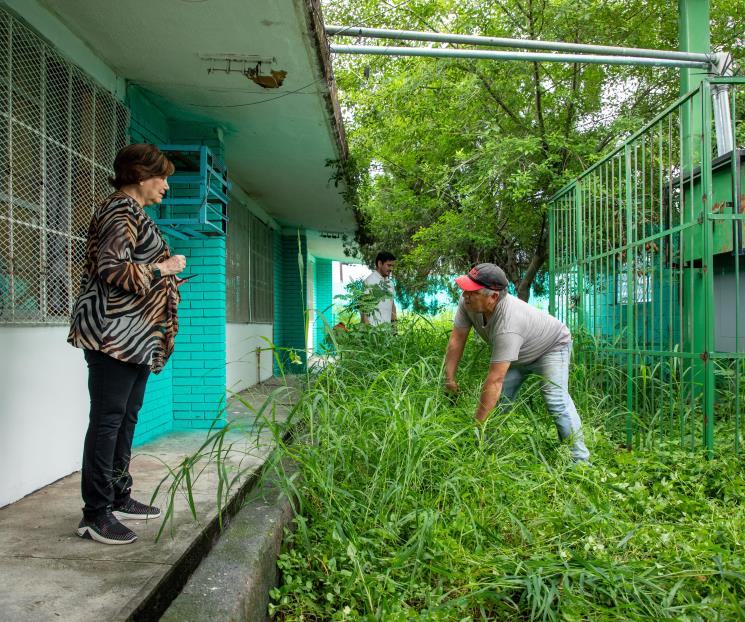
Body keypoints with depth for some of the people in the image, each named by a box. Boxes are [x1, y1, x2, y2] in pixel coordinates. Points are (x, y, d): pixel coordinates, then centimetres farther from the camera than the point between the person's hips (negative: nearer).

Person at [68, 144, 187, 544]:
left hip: (135, 337, 10)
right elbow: (111, 268, -22)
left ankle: (118, 499, 24)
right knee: (107, 420, -6)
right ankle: (95, 514, 2)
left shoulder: (132, 214, 21)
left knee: (126, 418, 14)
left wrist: (164, 275, 14)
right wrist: (162, 268, -14)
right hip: (114, 334, -10)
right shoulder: (121, 211, -10)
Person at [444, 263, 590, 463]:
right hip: (518, 354, 8)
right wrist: (449, 379, -17)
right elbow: (457, 339, -16)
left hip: (552, 345, -7)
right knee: (498, 400, 3)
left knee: (555, 398, -24)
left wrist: (477, 424, -40)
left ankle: (580, 459, -16)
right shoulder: (468, 302, -26)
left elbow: (495, 380, -44)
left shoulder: (508, 324, -45)